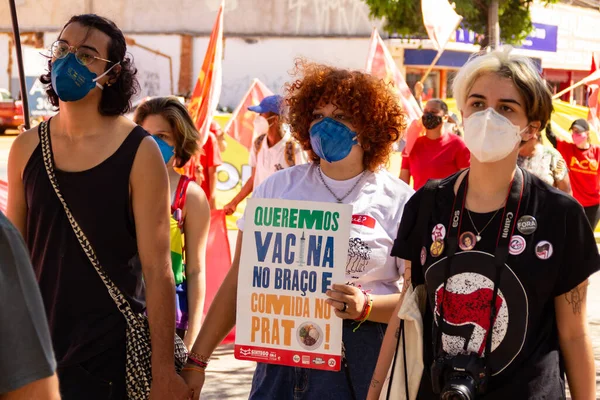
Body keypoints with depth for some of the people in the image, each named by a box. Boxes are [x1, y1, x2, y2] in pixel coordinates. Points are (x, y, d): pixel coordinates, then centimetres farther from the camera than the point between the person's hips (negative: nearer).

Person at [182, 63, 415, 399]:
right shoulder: (278, 188, 6)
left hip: (360, 358, -2)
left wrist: (366, 306, -21)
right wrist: (197, 359, 3)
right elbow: (239, 281, 7)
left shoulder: (399, 201, -2)